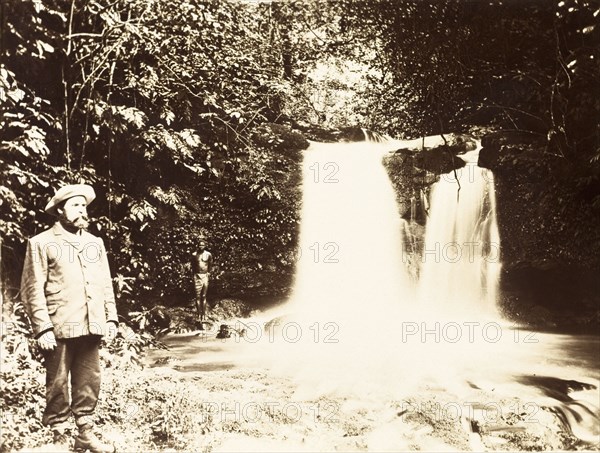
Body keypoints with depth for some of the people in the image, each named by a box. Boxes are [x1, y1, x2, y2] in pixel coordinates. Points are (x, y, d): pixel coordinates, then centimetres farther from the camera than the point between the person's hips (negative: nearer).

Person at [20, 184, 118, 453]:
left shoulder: (95, 243, 15)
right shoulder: (42, 243, -1)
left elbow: (106, 284, 16)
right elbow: (32, 289, -6)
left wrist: (111, 318, 7)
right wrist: (42, 328, -12)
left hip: (90, 327, 5)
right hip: (59, 329, -4)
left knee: (89, 383, 9)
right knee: (58, 385, 4)